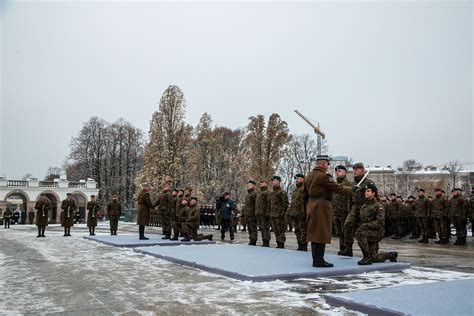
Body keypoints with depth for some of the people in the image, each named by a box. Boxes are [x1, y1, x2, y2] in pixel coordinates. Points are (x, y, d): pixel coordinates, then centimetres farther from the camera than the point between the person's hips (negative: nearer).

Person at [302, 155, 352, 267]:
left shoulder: (308, 176, 13)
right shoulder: (324, 176, -13)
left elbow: (305, 194, 17)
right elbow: (338, 188, -12)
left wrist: (306, 208, 23)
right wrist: (352, 190, -1)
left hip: (311, 206, 9)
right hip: (322, 207, -9)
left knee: (314, 233, 13)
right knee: (321, 234, -4)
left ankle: (316, 259, 19)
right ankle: (319, 260, -2)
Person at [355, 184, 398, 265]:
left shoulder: (378, 206, -10)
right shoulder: (364, 205, 13)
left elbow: (380, 223, -20)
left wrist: (366, 225, -28)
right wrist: (361, 226, 3)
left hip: (376, 233, -7)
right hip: (368, 232, 8)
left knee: (359, 233, -34)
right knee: (374, 258, 8)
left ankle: (367, 257, -25)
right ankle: (391, 255, 36)